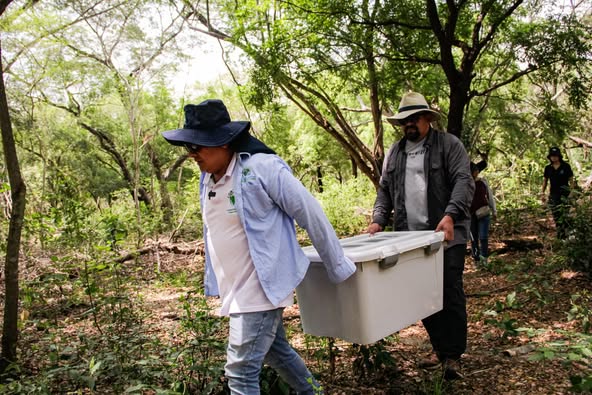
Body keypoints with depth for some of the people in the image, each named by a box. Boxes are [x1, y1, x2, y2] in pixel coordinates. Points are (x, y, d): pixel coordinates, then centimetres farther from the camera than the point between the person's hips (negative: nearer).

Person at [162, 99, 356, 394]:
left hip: (260, 288, -8)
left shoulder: (263, 168, -19)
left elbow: (312, 215, -13)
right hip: (236, 290, 8)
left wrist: (338, 268, -7)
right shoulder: (208, 179, 5)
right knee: (276, 351, 24)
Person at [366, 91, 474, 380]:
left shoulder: (449, 145, 0)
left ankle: (453, 355, 5)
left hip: (446, 234, -4)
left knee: (450, 293, -3)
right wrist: (379, 220, 1)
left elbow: (463, 181, -10)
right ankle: (439, 348, 23)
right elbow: (384, 189, 16)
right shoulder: (394, 152, 14)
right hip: (410, 237, 5)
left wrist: (450, 216, -24)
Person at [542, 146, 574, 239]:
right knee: (556, 216, 5)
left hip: (564, 193, -3)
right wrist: (543, 194, 8)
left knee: (562, 215, -10)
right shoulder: (548, 168, 5)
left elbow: (571, 180, 0)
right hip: (553, 194, 3)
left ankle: (563, 234, -6)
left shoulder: (566, 166, -4)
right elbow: (545, 181, 13)